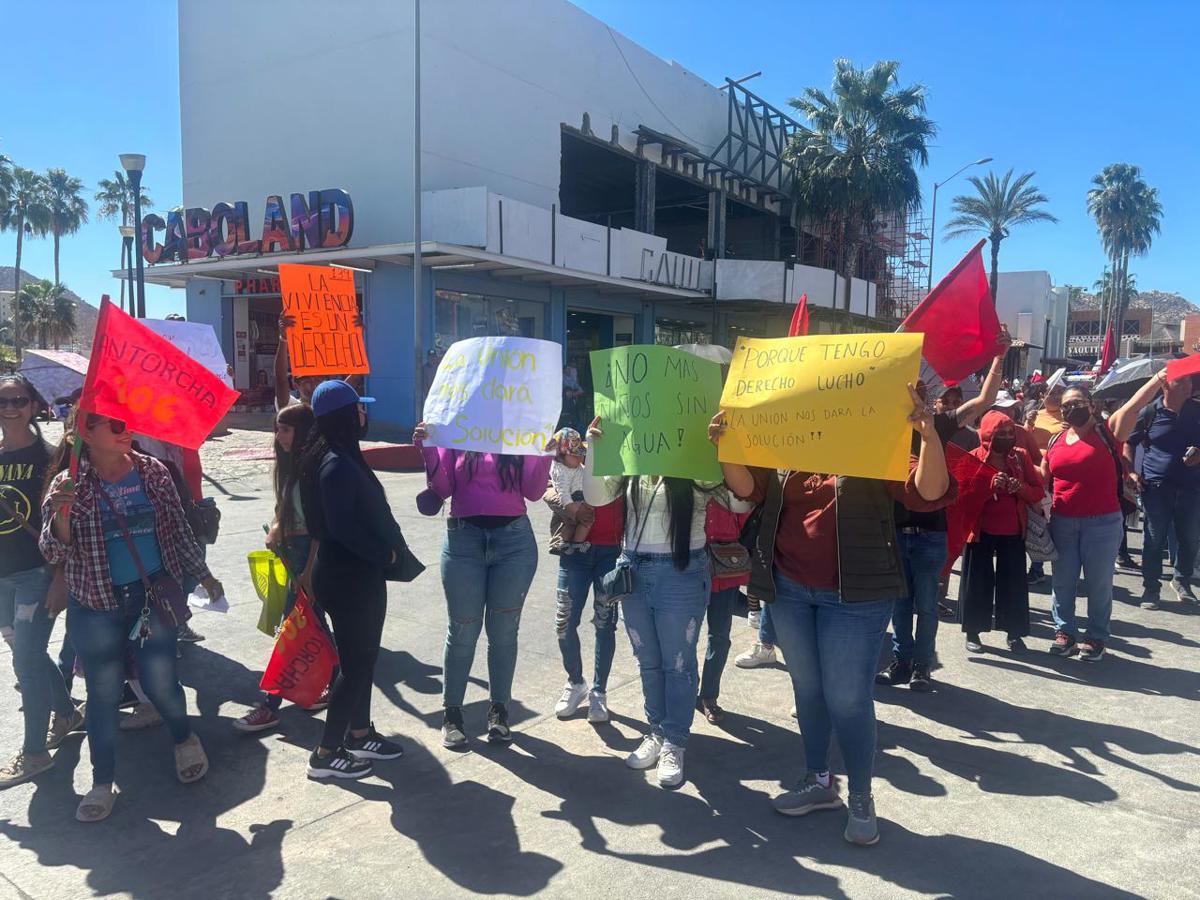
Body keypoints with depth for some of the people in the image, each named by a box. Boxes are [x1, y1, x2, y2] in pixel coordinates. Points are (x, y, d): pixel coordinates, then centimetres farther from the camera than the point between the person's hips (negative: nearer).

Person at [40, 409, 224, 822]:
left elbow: (179, 529, 7)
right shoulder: (69, 486, -8)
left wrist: (203, 574, 10)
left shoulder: (153, 472, -2)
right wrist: (60, 515, -29)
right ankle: (102, 782, 26)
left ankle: (185, 740, 37)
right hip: (97, 606, -1)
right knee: (103, 693, 8)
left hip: (154, 596, 1)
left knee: (160, 683, 7)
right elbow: (53, 553, -10)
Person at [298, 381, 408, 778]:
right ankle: (326, 754, 13)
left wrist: (389, 546, 4)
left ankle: (359, 734, 34)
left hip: (358, 574, 10)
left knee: (363, 657, 19)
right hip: (347, 579, -10)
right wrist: (384, 552, -14)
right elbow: (343, 527, -25)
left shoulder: (344, 456, 9)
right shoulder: (337, 465, -22)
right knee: (355, 664, 1)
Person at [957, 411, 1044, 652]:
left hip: (1013, 531, 3)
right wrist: (990, 487, -25)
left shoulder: (1021, 456, 3)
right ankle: (973, 632, 15)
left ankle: (1014, 632, 17)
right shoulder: (973, 459, -7)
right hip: (981, 531, -2)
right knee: (978, 581, 4)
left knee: (1013, 581, 5)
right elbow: (963, 499, -12)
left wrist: (1020, 488, -16)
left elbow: (1039, 491, 4)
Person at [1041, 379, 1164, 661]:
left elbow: (1136, 403, -14)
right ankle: (1065, 632, 24)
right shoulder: (1056, 441, 8)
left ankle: (1096, 638, 19)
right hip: (1062, 523, 4)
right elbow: (1041, 478, 18)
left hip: (1102, 523, -4)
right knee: (1062, 582, 10)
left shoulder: (1108, 432, -3)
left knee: (1098, 583, 6)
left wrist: (1164, 374, -22)